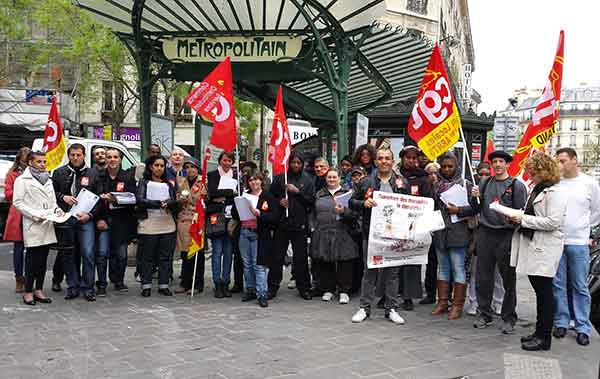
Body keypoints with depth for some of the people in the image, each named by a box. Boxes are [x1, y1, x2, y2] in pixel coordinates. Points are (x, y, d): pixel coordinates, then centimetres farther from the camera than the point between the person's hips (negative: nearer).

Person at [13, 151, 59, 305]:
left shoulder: (48, 180, 21)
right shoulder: (22, 180, 1)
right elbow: (17, 202, -7)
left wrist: (57, 210, 2)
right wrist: (35, 215, -15)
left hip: (48, 225, 6)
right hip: (32, 225, -6)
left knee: (43, 259, 8)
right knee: (33, 259, -5)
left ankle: (39, 290, 14)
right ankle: (28, 292, 3)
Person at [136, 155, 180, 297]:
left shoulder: (169, 184, 15)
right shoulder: (144, 183, 6)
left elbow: (175, 203, 3)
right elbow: (140, 200, -10)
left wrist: (169, 203, -19)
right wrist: (159, 204, -17)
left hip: (167, 226, 3)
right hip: (148, 226, -3)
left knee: (165, 257, 5)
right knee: (147, 257, 1)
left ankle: (164, 285, 12)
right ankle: (146, 286, 9)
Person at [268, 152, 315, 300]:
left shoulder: (308, 181, 6)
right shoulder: (280, 178, 8)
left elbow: (312, 201, -2)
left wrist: (297, 191, -11)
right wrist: (279, 200, -9)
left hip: (300, 224, -1)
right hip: (281, 222, 1)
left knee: (301, 257, 4)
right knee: (277, 257, 4)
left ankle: (304, 288, 15)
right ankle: (273, 287, 13)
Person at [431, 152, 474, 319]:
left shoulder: (465, 184, -1)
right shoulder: (437, 185, 13)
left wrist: (458, 210, -17)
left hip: (457, 232, -5)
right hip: (439, 232, 5)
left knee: (458, 268, -1)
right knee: (443, 267, 13)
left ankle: (457, 305, 5)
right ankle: (442, 302, 21)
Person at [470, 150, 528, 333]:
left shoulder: (517, 186, -1)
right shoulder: (484, 184, 12)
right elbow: (476, 209, 15)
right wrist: (475, 198, -3)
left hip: (507, 235, -4)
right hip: (485, 234, 4)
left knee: (508, 279, 3)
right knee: (483, 277, 7)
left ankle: (508, 318, 14)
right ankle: (485, 314, 20)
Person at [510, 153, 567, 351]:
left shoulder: (554, 193, -13)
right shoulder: (537, 189, 15)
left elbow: (553, 222, -21)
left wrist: (524, 219, -17)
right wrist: (518, 217, 3)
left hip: (545, 249, -9)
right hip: (533, 246, 9)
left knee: (544, 291, -2)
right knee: (539, 290, 15)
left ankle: (544, 337, 7)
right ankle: (540, 332, 24)